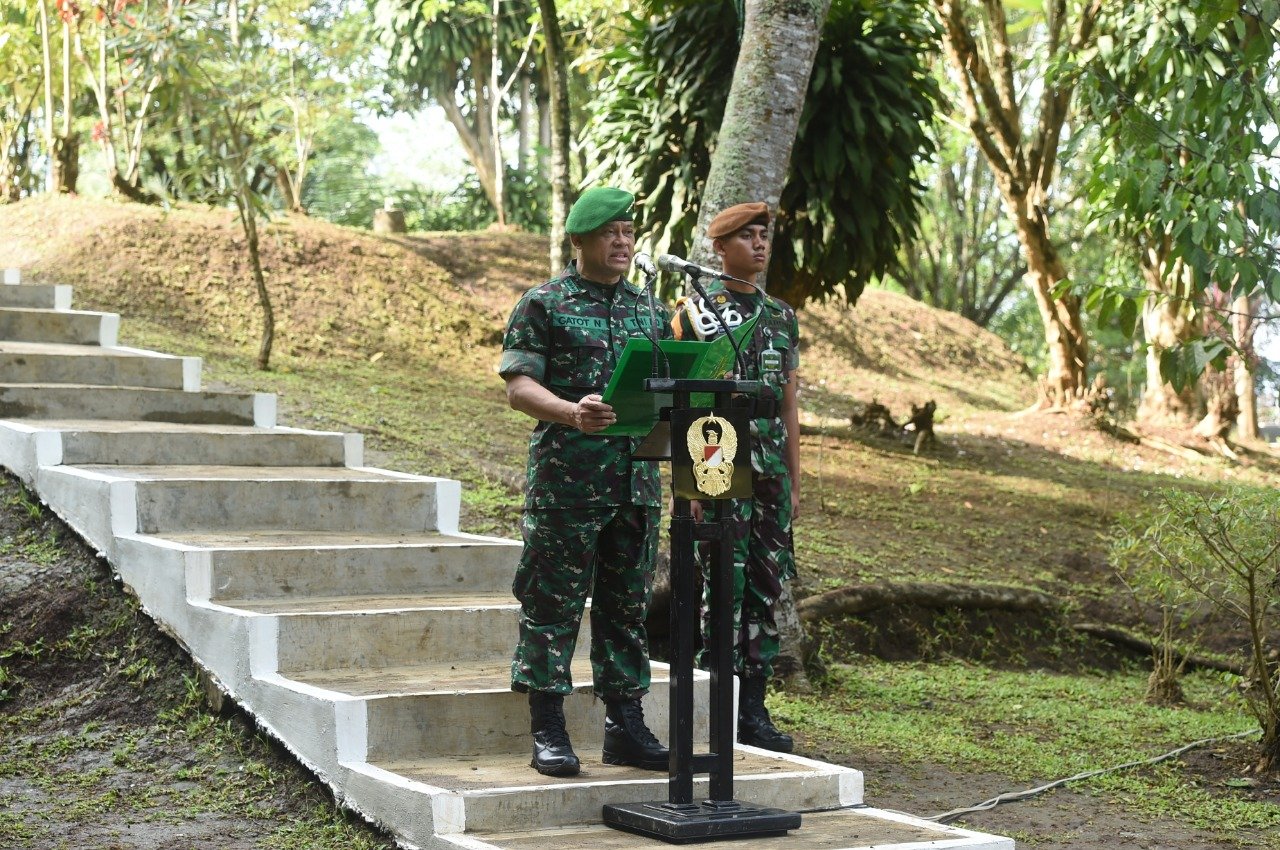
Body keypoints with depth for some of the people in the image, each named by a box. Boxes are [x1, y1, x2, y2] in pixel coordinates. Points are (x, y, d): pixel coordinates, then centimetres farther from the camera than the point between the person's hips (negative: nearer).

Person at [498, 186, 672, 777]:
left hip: (637, 480, 5)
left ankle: (626, 727, 18)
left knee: (627, 606, 10)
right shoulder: (544, 305, 1)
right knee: (553, 604, -2)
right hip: (566, 480, -5)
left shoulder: (650, 311, 17)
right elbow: (518, 386, -7)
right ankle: (548, 733, 6)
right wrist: (572, 413, -26)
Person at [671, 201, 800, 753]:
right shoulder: (695, 311, -2)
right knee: (724, 586, -6)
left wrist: (794, 483, 13)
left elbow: (789, 406, 17)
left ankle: (753, 711, 13)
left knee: (768, 585, 6)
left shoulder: (783, 317, 15)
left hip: (771, 467, 6)